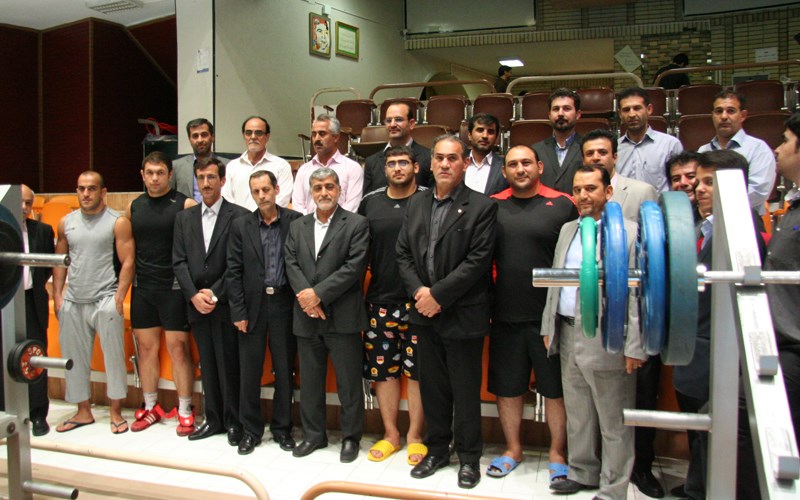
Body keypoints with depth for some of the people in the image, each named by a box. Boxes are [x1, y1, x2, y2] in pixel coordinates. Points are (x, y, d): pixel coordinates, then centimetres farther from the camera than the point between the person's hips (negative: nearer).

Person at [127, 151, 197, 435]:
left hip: (174, 288, -5)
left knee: (178, 348, 0)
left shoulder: (185, 205, -6)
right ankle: (150, 408, 24)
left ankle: (184, 411, 11)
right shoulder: (134, 207, 10)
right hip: (142, 288, 5)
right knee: (146, 348, 10)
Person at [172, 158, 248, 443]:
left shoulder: (238, 216, -4)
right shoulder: (184, 217, 11)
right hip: (196, 305, 5)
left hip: (226, 305, -4)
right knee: (207, 366, 13)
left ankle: (233, 421, 15)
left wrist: (214, 294, -13)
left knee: (229, 365, 2)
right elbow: (179, 261, 6)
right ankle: (213, 419, 23)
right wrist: (194, 296, -6)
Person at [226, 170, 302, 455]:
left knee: (285, 370, 8)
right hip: (252, 306, 1)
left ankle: (282, 428, 23)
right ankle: (250, 430, 21)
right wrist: (238, 311, -3)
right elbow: (233, 271, 2)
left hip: (284, 305, -1)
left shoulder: (295, 221, 0)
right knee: (249, 371, 7)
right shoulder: (241, 226, 4)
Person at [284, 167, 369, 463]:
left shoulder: (356, 224, -3)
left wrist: (318, 293, -15)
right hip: (307, 317, 5)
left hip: (342, 316, -4)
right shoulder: (297, 227, 13)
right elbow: (291, 264, 5)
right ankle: (313, 435, 27)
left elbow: (355, 266, -12)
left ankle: (350, 437, 19)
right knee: (310, 380, 13)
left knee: (349, 381, 4)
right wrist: (305, 295, -12)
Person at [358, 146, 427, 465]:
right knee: (383, 368, 9)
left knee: (417, 370, 3)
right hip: (380, 299, 3)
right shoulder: (370, 202, 9)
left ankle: (414, 435, 18)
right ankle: (390, 434, 24)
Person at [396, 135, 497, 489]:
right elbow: (403, 253, 8)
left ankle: (468, 456, 22)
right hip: (425, 314, 5)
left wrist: (438, 294, -16)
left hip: (462, 315, -5)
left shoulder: (481, 207, -7)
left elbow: (478, 261, -14)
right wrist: (418, 291, -8)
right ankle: (437, 449, 30)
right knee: (432, 387, 15)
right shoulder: (416, 203, 9)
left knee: (465, 391, 6)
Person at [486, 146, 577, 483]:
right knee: (506, 386, 12)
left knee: (556, 387, 8)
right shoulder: (492, 207, 5)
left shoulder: (562, 205, -1)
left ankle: (558, 453, 25)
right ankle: (513, 449, 31)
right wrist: (488, 298, 3)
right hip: (505, 315, 3)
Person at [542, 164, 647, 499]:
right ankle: (582, 473, 35)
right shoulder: (567, 230, 13)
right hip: (568, 336, 7)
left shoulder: (629, 232, -10)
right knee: (577, 415, 19)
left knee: (613, 423, 6)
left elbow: (637, 294, -14)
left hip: (606, 341, -7)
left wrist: (634, 346, -16)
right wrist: (549, 327, 15)